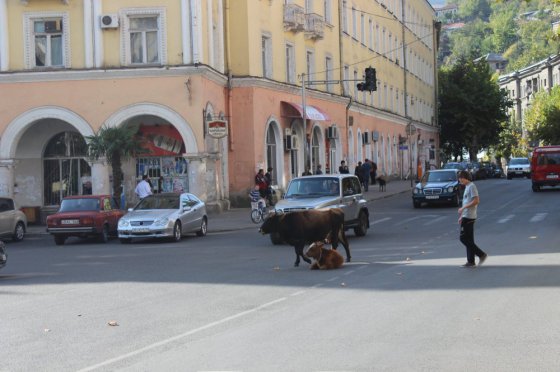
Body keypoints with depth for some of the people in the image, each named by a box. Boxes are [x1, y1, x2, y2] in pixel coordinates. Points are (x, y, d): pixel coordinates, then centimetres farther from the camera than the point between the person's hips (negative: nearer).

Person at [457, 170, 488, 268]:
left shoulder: (472, 186, -12)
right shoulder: (467, 187, 18)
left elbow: (476, 201, -21)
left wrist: (463, 208, -18)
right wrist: (461, 216, 22)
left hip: (469, 217, -10)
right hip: (466, 216, 10)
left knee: (463, 238, -10)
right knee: (468, 239, 9)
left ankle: (481, 254, -7)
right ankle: (471, 261, 10)